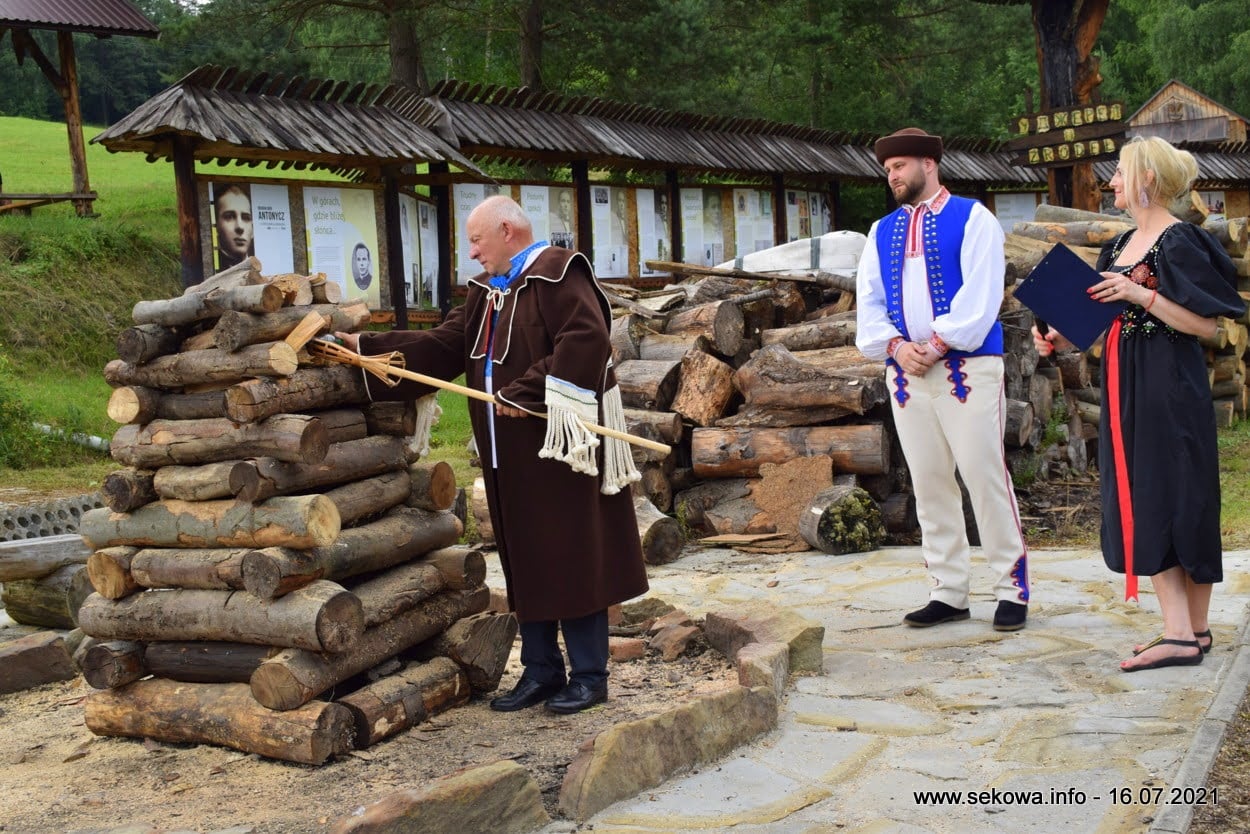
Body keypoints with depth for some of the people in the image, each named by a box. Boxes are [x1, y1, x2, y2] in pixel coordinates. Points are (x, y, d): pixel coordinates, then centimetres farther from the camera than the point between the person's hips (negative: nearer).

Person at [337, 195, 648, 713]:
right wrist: (364, 347, 8)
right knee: (525, 561, 12)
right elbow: (442, 345, 13)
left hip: (560, 445, -9)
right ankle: (541, 670, 22)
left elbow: (586, 339, -24)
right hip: (512, 456, 9)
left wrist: (526, 393, -24)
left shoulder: (558, 274, -10)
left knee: (572, 558, -2)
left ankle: (589, 675, 9)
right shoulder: (486, 292, 17)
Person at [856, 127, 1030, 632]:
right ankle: (948, 594, 15)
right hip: (906, 375, 5)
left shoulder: (971, 219, 1)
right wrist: (897, 345, -7)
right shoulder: (883, 232, 17)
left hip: (967, 369, -5)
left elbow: (980, 294, -9)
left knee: (986, 479, -5)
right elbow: (869, 301, 11)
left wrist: (936, 346, -15)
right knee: (929, 485, 7)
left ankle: (1012, 591, 5)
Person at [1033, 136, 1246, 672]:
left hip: (1170, 391, -8)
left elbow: (1206, 324, -16)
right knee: (1140, 506, 6)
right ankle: (1180, 631, 11)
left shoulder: (1179, 242, -11)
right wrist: (1061, 340, 2)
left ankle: (1192, 631, 2)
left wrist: (1141, 295, -22)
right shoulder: (1121, 246, 15)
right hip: (1125, 389, 8)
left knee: (1174, 502, -5)